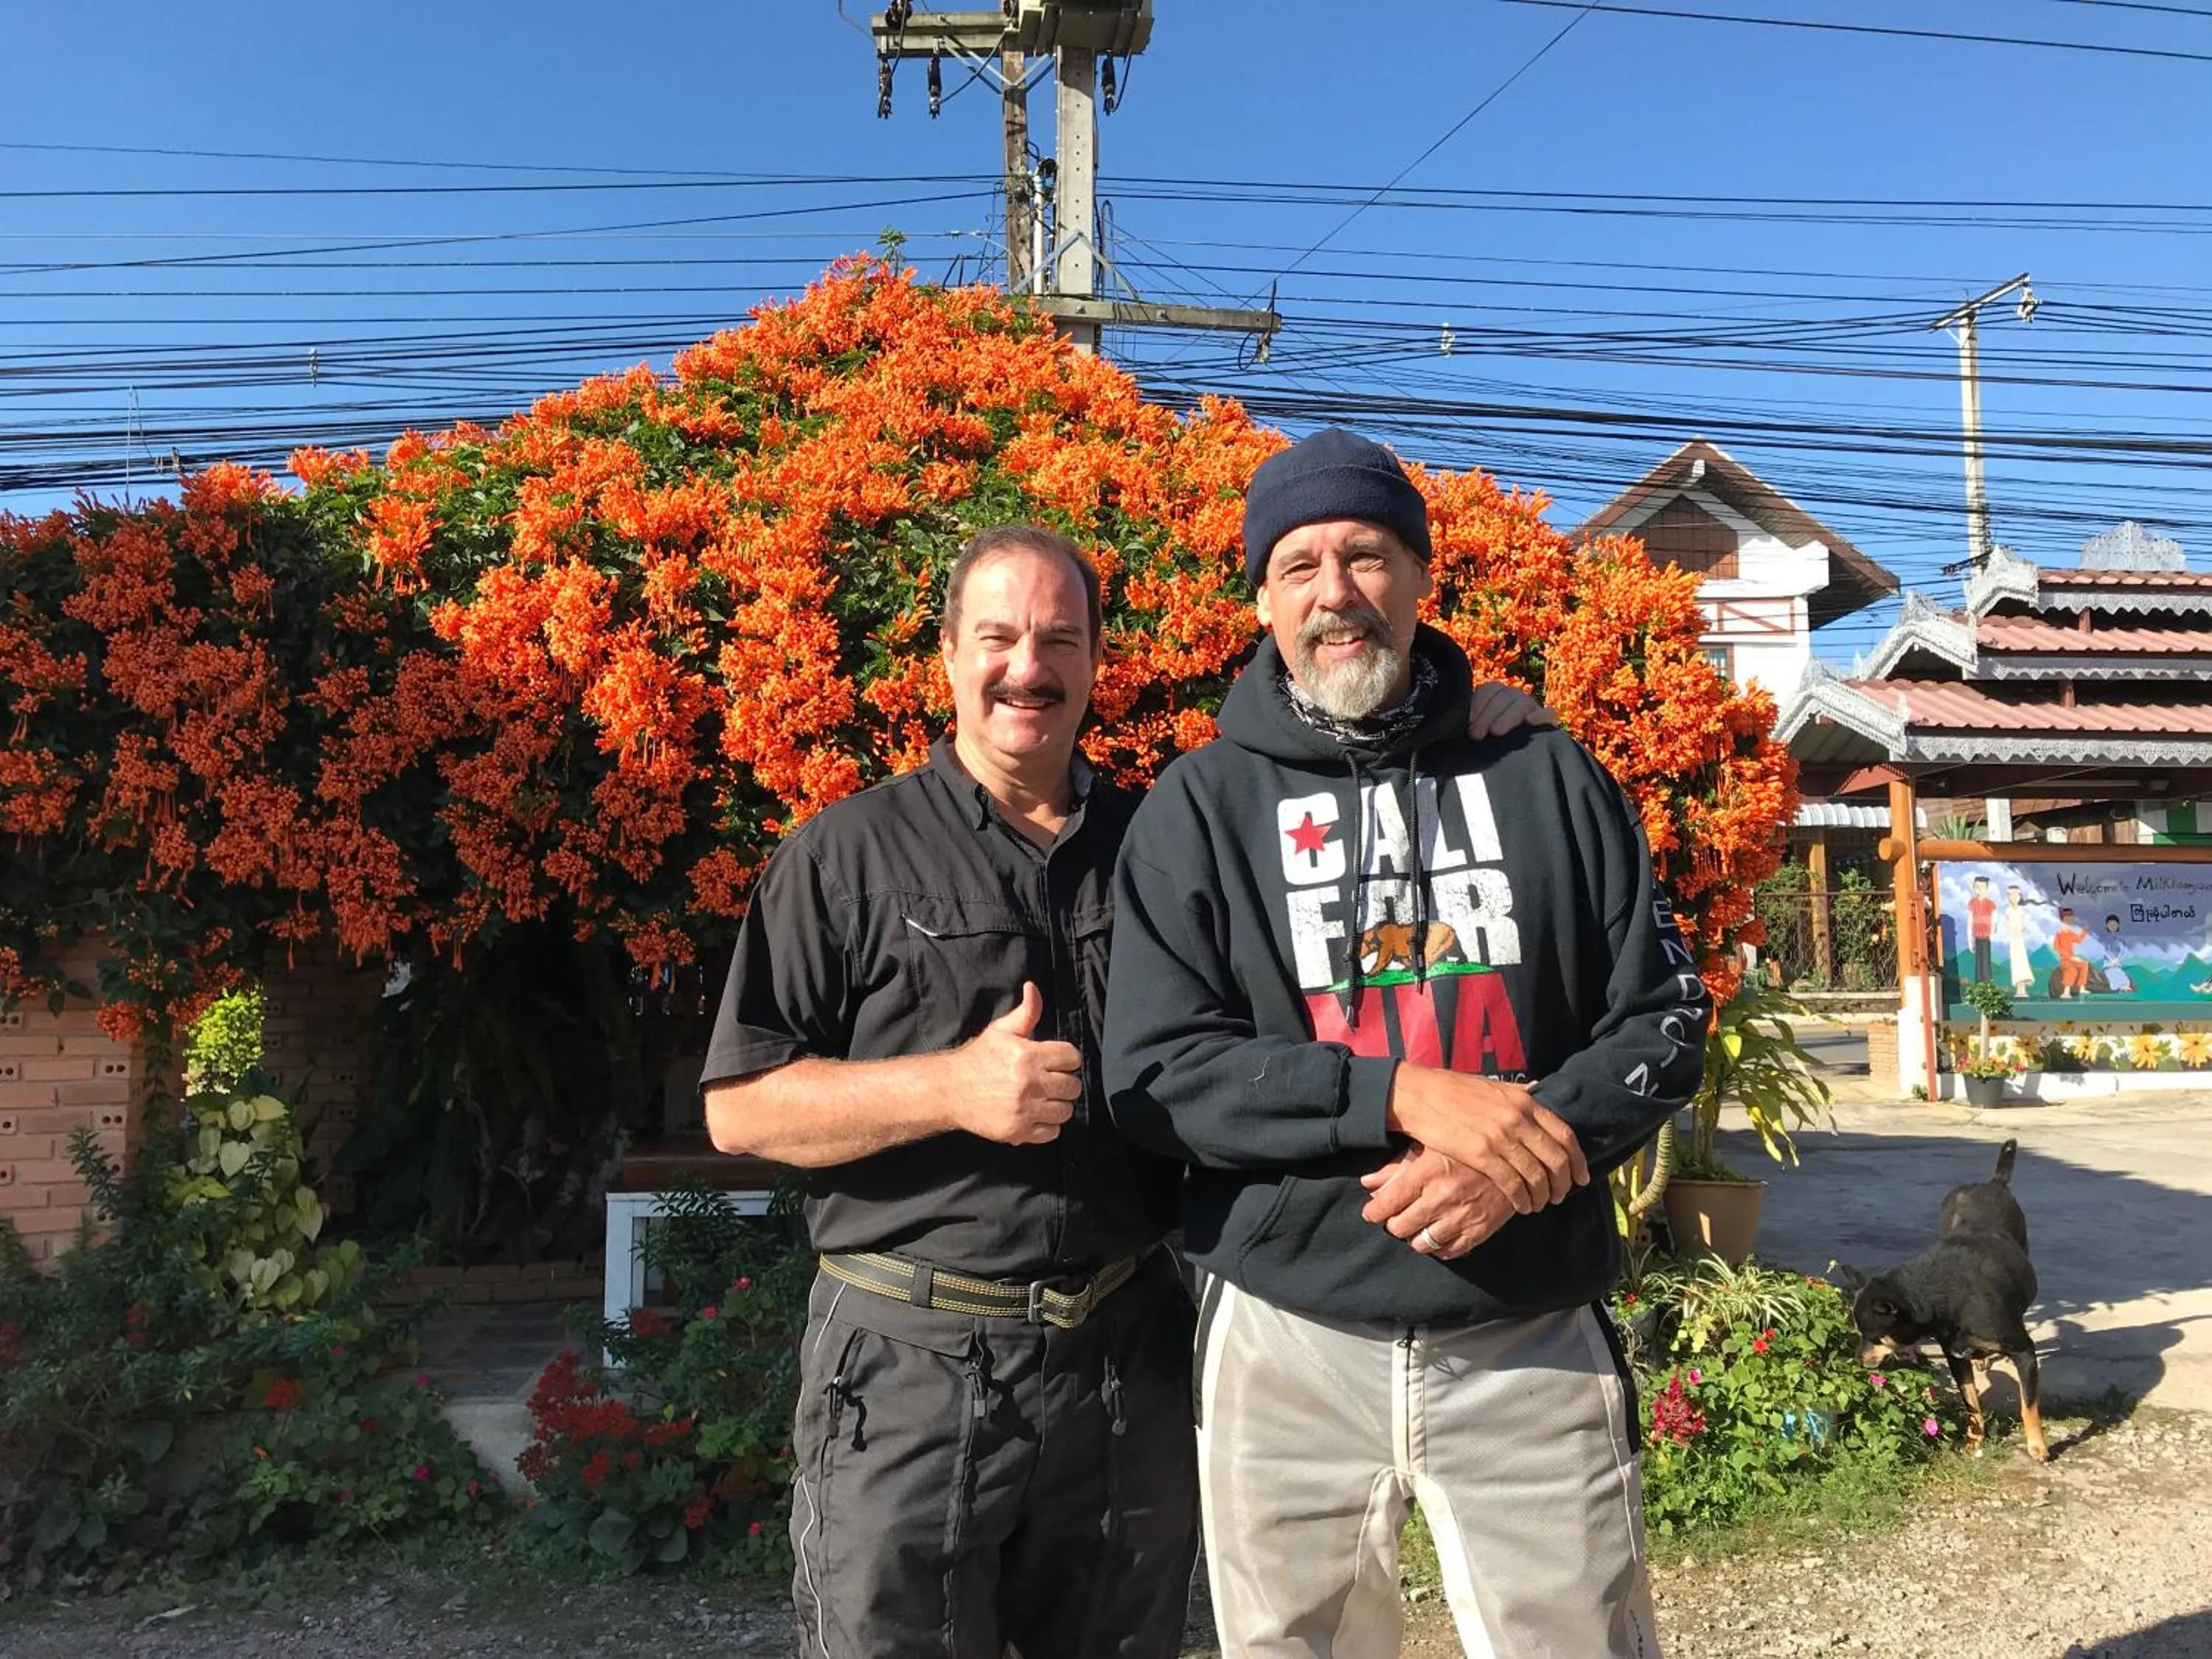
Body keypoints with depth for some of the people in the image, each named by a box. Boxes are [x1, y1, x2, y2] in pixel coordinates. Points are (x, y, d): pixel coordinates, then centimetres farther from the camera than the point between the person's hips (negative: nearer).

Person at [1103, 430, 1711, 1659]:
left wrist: (1527, 1149, -16)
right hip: (1289, 1346, 0)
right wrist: (1402, 1094, -21)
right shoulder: (1200, 808, -2)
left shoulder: (1550, 780, 3)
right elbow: (1158, 1073, -10)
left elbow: (1666, 1020, 3)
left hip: (1536, 1345, 1)